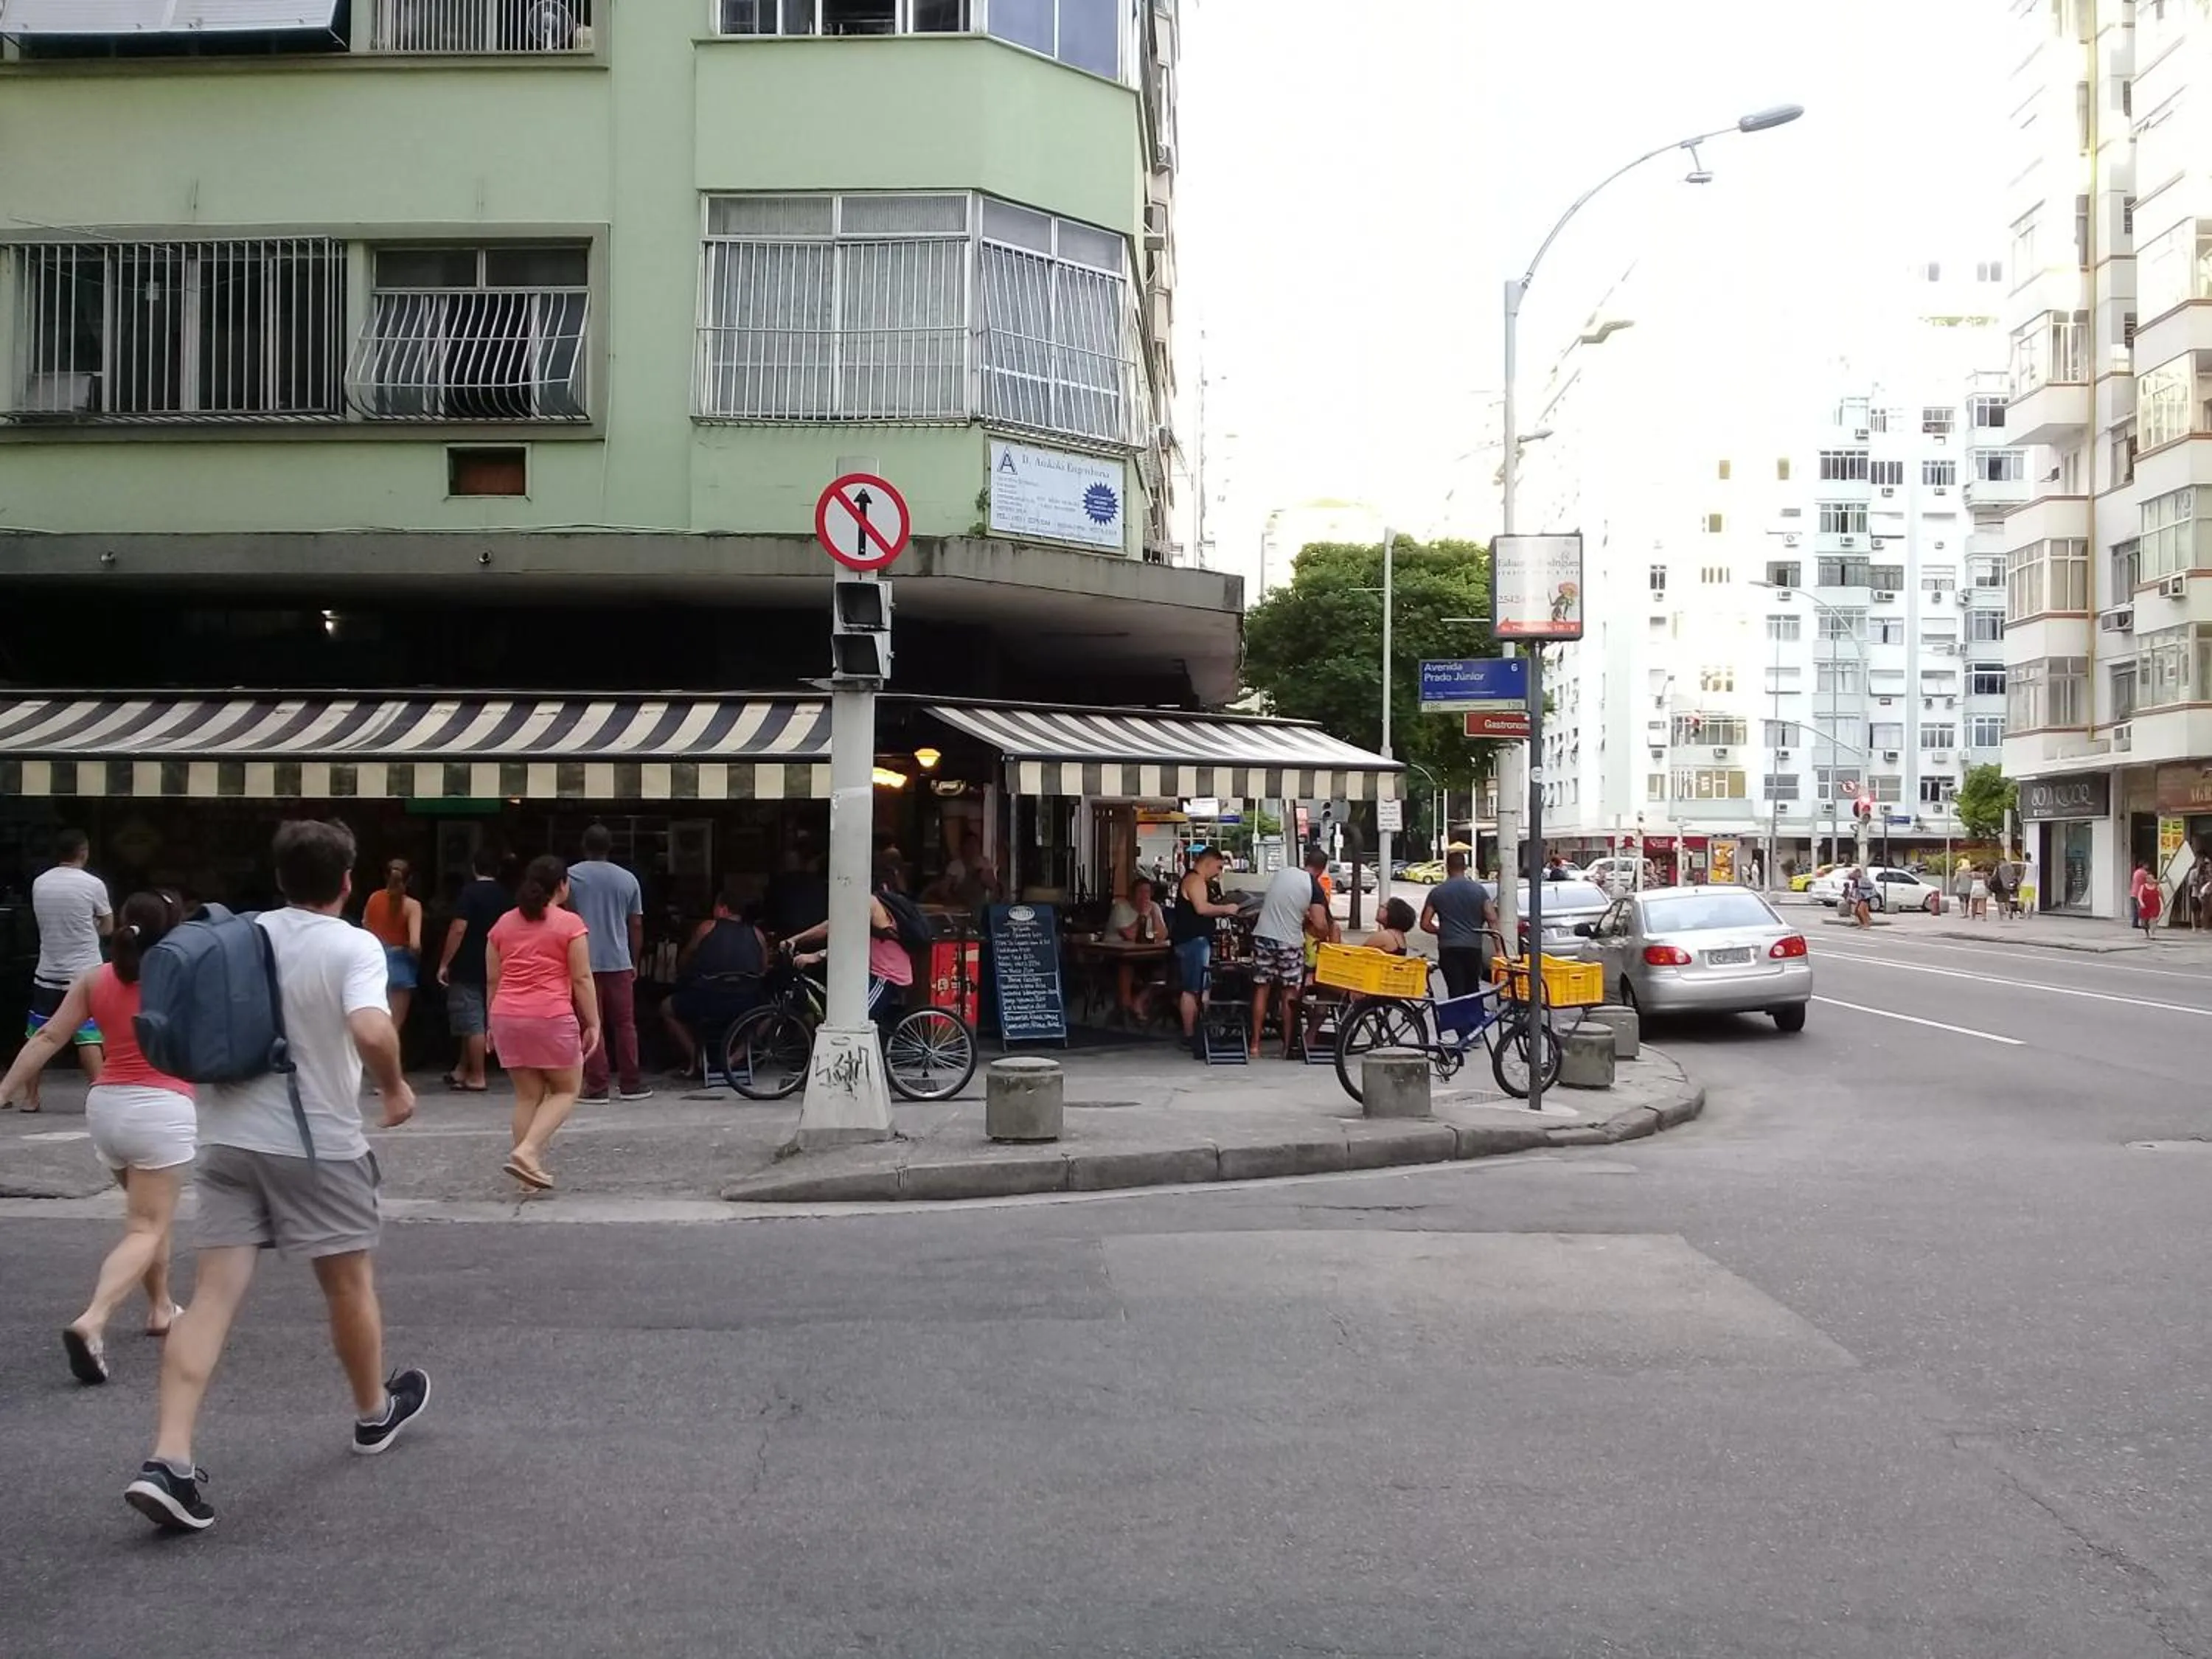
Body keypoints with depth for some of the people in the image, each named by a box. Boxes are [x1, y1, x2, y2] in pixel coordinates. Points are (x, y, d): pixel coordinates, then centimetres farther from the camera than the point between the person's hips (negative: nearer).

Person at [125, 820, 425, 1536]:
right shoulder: (353, 947, -12)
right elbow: (371, 1030, -28)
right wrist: (396, 1088, -10)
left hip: (228, 1135, 4)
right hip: (317, 1144, -4)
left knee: (212, 1295, 0)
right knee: (350, 1282, 16)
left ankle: (168, 1462, -12)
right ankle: (374, 1414, 37)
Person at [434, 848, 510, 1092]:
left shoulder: (470, 892, -11)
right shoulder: (505, 896, 8)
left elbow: (458, 929, -17)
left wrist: (444, 963, -12)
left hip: (467, 968, -7)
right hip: (494, 969, 7)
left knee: (472, 1023, -3)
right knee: (474, 1022, 16)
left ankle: (477, 1077, -1)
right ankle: (462, 1070, 21)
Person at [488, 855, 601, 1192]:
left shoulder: (503, 924, 13)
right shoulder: (569, 924, -2)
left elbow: (492, 979, 15)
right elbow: (582, 979, -4)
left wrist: (493, 1023, 22)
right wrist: (593, 1023, 1)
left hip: (507, 1017, 5)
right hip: (552, 1017, -5)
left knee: (527, 1095, 12)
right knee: (566, 1090, 7)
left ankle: (529, 1164, 9)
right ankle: (527, 1152, -11)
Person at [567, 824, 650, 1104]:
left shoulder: (571, 876, 0)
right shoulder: (628, 879, 7)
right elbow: (636, 925, 9)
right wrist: (635, 962, 17)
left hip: (584, 962, -2)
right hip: (619, 961, 2)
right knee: (625, 1023, 9)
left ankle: (596, 1086, -1)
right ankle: (630, 1083, 12)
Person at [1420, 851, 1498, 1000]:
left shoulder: (1437, 892, 1)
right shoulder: (1479, 890, 2)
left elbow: (1425, 924, 0)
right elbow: (1492, 920, -5)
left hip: (1448, 948, -1)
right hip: (1473, 947, 1)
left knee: (1456, 992, -2)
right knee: (1472, 990, 14)